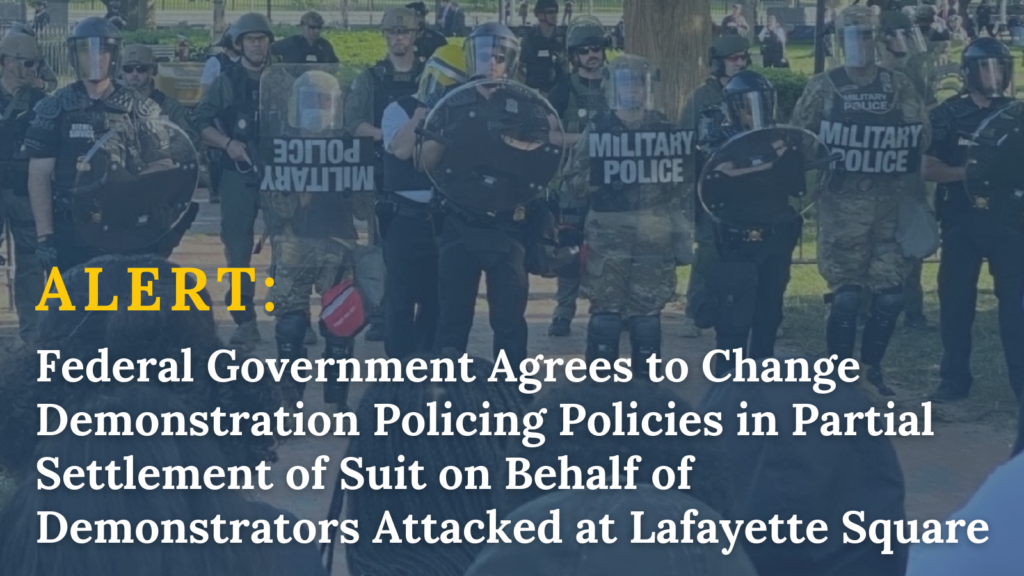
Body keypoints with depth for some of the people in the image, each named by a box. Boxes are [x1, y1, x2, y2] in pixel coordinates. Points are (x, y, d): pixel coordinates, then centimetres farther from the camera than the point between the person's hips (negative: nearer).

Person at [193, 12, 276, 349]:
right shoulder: (226, 82, 6)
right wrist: (227, 143, -11)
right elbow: (200, 123, 3)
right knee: (237, 248, -1)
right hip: (238, 175, 0)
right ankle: (245, 321, 5)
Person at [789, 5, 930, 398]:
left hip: (891, 207, 3)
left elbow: (922, 138, 6)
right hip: (842, 206, -2)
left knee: (891, 296, 1)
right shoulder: (823, 87, 2)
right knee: (846, 296, -6)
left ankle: (870, 370, 21)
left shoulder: (898, 86, 7)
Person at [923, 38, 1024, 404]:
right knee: (956, 300, 3)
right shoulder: (948, 115, 1)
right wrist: (968, 171, -19)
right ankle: (954, 380, 11)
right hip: (961, 220, -1)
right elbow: (928, 169, -4)